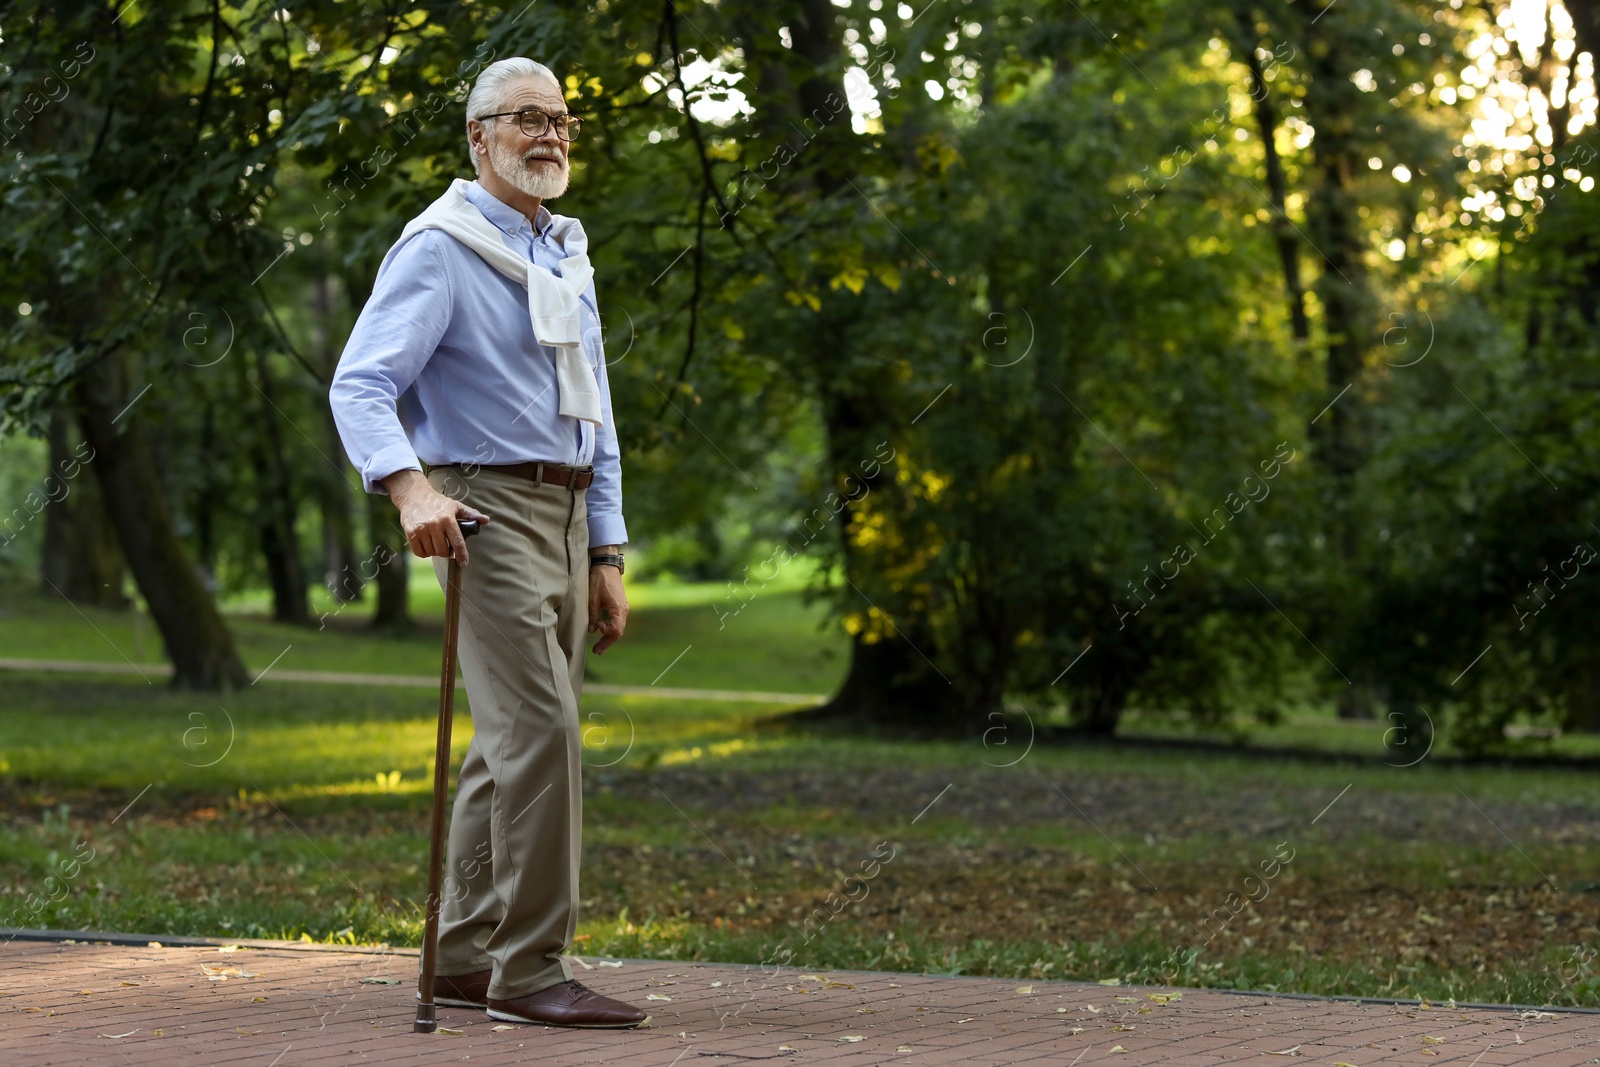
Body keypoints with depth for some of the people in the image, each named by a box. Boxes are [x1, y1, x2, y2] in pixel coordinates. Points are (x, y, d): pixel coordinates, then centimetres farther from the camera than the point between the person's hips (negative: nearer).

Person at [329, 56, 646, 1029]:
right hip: (486, 510, -8)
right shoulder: (439, 249, -7)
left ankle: (464, 957, 17)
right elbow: (361, 385, -17)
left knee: (511, 746, 10)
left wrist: (607, 555, 17)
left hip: (565, 512, 8)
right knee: (541, 733, -16)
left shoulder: (567, 255, 19)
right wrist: (411, 488, -34)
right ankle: (530, 968, -13)